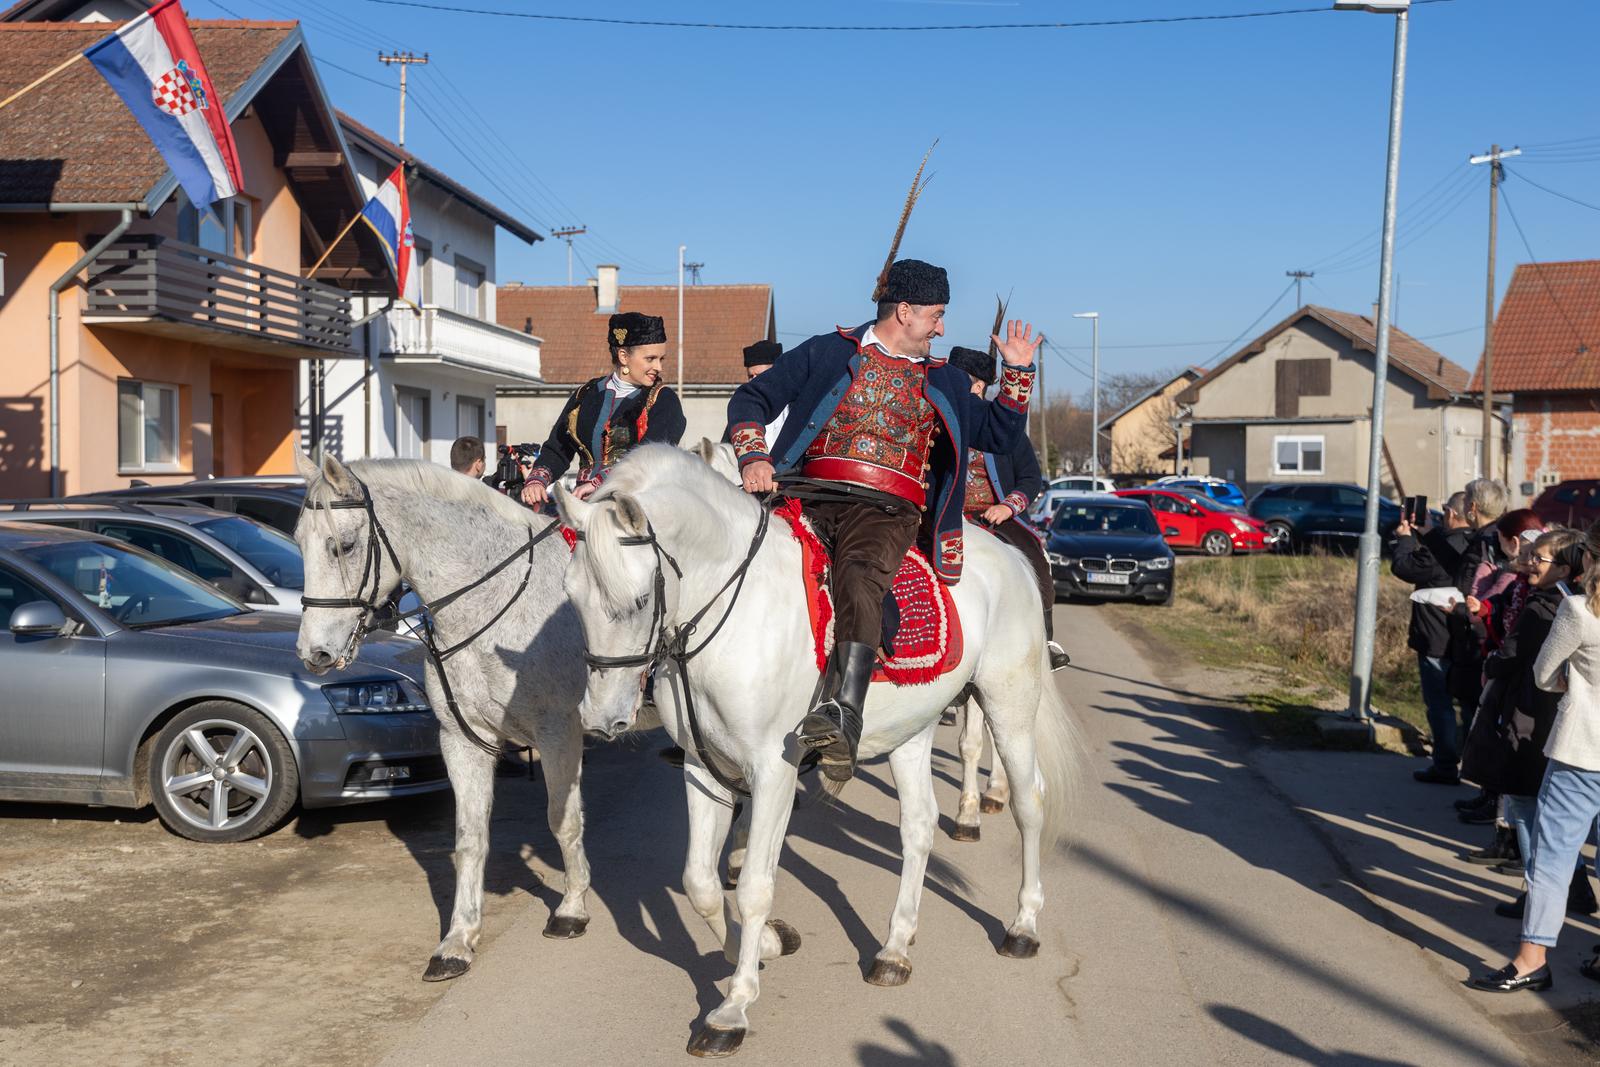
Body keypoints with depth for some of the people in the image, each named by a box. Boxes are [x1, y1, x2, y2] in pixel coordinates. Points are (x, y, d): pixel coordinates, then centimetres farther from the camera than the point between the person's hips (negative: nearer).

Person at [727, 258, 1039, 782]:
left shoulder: (944, 382, 25)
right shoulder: (828, 353, 16)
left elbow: (999, 434, 29)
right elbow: (752, 399, 13)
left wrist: (1017, 372, 18)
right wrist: (753, 458, -5)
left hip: (887, 510, -1)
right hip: (808, 497, 1)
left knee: (859, 575, -34)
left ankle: (841, 713, -52)